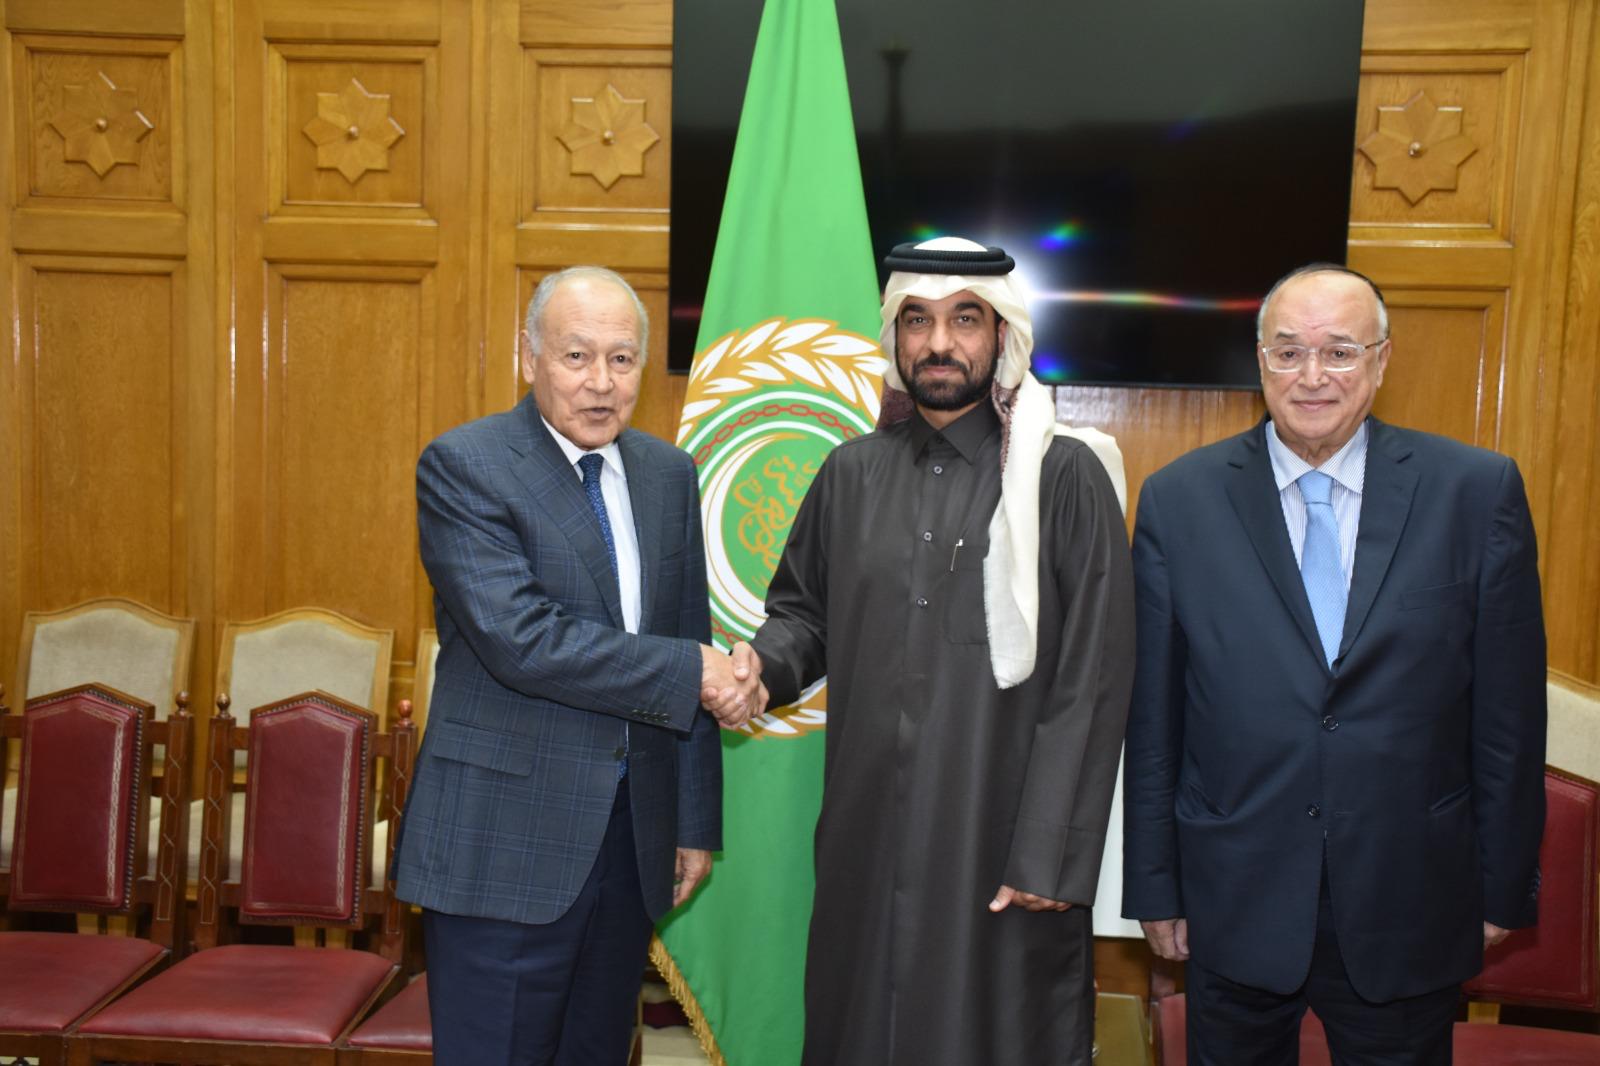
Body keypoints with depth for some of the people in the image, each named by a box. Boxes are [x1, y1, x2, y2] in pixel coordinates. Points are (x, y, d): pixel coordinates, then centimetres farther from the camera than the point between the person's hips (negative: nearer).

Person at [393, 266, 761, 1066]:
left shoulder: (669, 474, 8)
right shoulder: (462, 466, -10)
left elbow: (691, 642, 11)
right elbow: (519, 638, -22)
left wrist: (696, 819, 10)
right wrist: (693, 672, -17)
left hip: (633, 836, 6)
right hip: (506, 842, -5)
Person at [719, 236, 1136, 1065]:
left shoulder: (1064, 477, -6)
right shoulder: (851, 474, 6)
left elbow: (1091, 684, -8)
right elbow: (801, 610, 15)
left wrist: (1049, 858, -11)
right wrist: (764, 662, -8)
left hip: (1001, 847, -3)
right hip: (867, 840, 4)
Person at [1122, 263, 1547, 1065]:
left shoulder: (1477, 490, -4)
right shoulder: (1180, 499, -4)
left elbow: (1509, 707, 0)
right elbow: (1152, 715, -2)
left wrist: (1503, 886, 3)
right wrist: (1154, 885, 1)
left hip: (1410, 909, 0)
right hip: (1235, 903, 0)